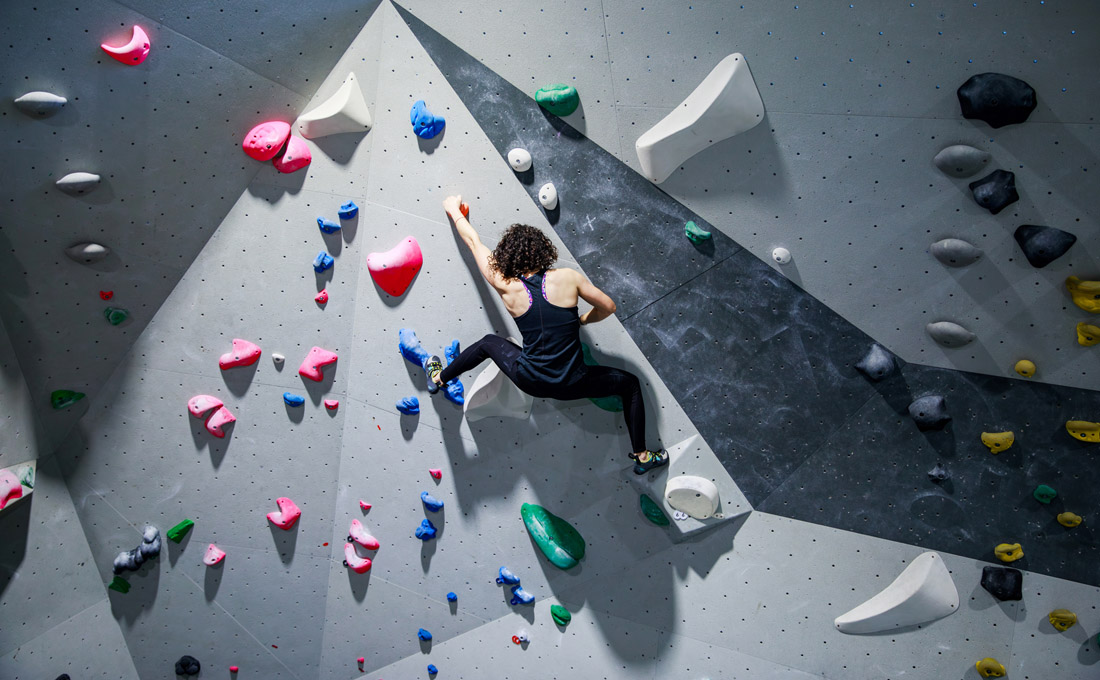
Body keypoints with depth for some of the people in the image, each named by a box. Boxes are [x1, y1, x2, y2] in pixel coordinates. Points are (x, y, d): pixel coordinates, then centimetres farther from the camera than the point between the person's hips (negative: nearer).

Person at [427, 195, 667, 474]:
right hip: (571, 384, -1)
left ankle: (438, 378, 47)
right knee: (630, 383, 23)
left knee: (488, 343, 29)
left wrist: (454, 211, 22)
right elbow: (608, 307, -1)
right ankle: (642, 456, 26)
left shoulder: (507, 287, -8)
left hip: (530, 381, 2)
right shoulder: (567, 277, -12)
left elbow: (474, 242, 7)